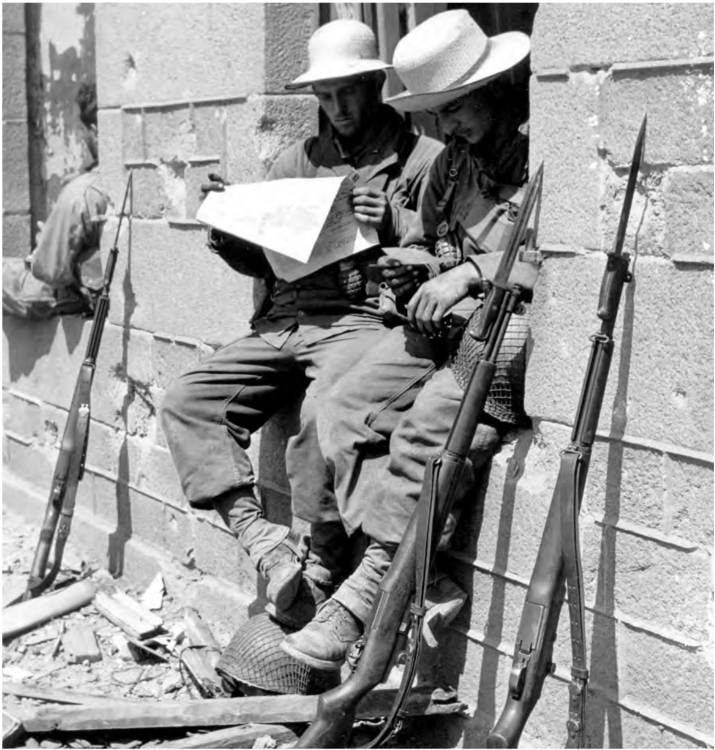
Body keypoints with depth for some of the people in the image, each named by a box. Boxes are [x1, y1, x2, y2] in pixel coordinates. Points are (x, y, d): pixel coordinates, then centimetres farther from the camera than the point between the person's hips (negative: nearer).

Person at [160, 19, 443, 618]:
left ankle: (319, 567, -17)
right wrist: (229, 231, 3)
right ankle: (260, 536, -22)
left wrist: (394, 223, -16)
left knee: (320, 419, -35)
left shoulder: (424, 159, 6)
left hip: (363, 317, -6)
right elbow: (260, 261, 23)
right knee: (184, 403, -13)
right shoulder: (297, 161, 22)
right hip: (285, 320, 6)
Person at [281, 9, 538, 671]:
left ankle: (365, 592, -24)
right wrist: (400, 255, 6)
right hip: (444, 324, 8)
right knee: (344, 410, -13)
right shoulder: (452, 163, 21)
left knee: (430, 427, -32)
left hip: (516, 329, -8)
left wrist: (473, 272, -18)